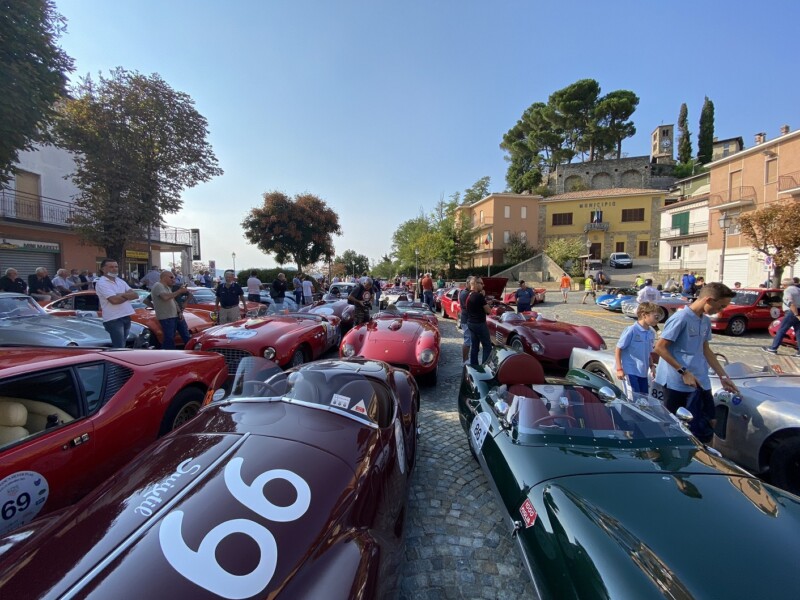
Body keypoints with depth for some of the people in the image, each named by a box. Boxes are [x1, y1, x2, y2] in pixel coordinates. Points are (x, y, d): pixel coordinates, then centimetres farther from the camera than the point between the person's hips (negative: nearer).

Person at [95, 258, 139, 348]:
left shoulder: (120, 281, 14)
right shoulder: (101, 283, -9)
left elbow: (135, 295, 7)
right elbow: (114, 300, -20)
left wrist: (122, 295, -11)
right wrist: (128, 295, -2)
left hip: (126, 317, 8)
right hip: (113, 319, -7)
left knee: (120, 346, 16)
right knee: (119, 347, -8)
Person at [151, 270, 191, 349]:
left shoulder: (168, 287, 19)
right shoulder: (158, 286, -11)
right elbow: (166, 297, -29)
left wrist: (180, 312, 8)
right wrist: (179, 291, -22)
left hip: (176, 315, 9)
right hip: (166, 317, -9)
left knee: (186, 335, 11)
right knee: (169, 339, -6)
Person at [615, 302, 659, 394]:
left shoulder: (651, 333, 6)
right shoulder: (631, 330, -14)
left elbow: (649, 352, 19)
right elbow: (618, 349, -11)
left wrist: (652, 366, 6)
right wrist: (619, 369, -13)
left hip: (643, 372, 7)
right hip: (631, 371, -7)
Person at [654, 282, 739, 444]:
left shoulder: (706, 321, 10)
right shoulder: (681, 318, -16)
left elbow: (706, 350, 21)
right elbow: (659, 347, -18)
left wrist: (723, 376, 19)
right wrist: (684, 372, -18)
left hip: (701, 382, 8)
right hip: (678, 384, -8)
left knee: (708, 424, 13)